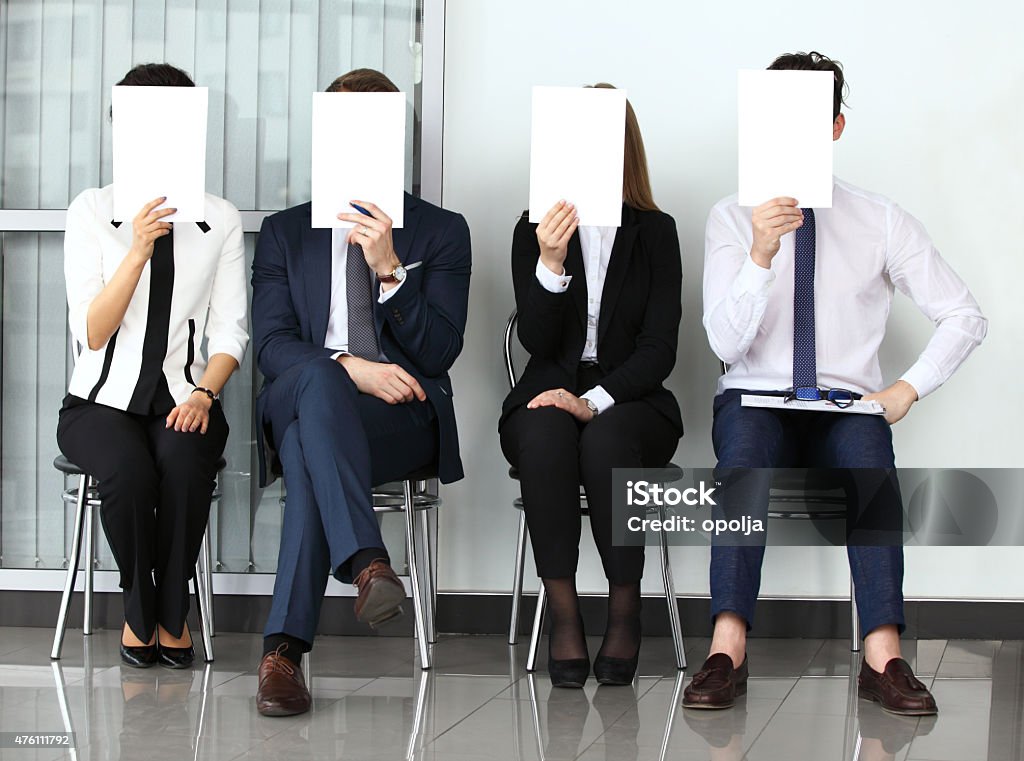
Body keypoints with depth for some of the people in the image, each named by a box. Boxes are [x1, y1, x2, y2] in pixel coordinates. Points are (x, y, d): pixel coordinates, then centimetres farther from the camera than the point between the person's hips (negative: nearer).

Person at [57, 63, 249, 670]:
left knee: (184, 459, -34)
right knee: (129, 471, -34)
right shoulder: (92, 211, 1)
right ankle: (140, 612, -7)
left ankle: (172, 614, -13)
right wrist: (139, 249, -19)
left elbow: (230, 331, 4)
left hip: (183, 398, 1)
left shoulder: (220, 219, 7)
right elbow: (92, 334, -7)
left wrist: (204, 393, -16)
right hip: (104, 398, -1)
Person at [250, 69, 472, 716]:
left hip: (405, 418, -1)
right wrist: (348, 366, -16)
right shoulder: (285, 232, 18)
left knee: (310, 451, -35)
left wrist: (389, 269, -13)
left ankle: (284, 650, -41)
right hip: (298, 401, 1)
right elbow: (272, 346, 4)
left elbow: (439, 353, 2)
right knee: (317, 378, -38)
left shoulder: (441, 232, 14)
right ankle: (367, 561, -52)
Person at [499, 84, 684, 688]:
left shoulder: (655, 231, 4)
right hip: (549, 393, 1)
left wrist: (595, 401, -21)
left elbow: (659, 347, -5)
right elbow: (537, 341, -6)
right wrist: (550, 263, -22)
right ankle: (564, 614, -27)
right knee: (544, 435, -35)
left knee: (605, 440, -36)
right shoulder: (534, 231, 6)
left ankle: (625, 612, -19)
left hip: (630, 399, -1)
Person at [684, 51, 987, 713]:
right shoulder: (733, 218, 5)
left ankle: (884, 658, -42)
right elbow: (726, 342, -8)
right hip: (756, 401, 0)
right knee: (746, 447, -36)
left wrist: (908, 389, -3)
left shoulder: (882, 222, 7)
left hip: (846, 406, 0)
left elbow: (965, 317, 11)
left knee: (867, 451, -36)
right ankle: (727, 653, -42)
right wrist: (761, 255, -23)